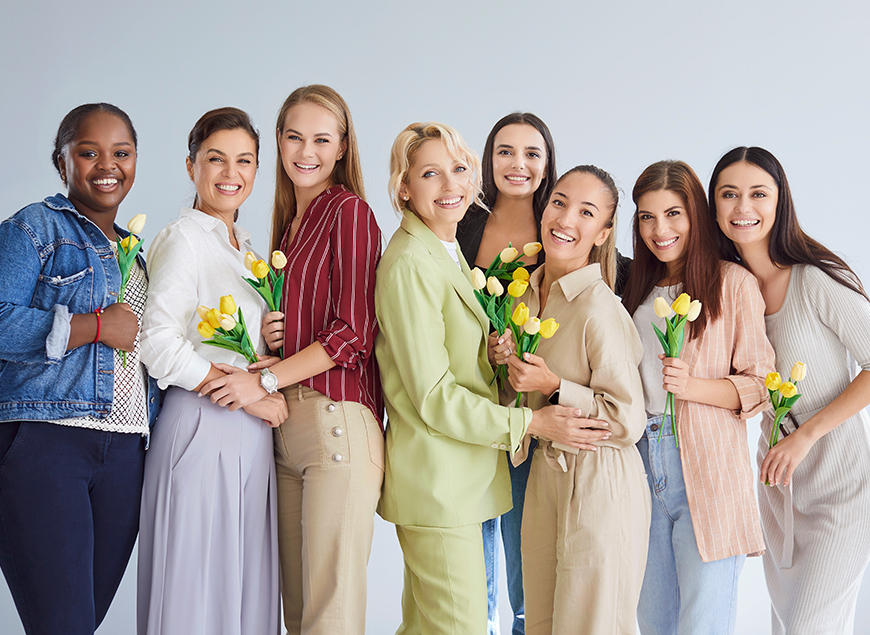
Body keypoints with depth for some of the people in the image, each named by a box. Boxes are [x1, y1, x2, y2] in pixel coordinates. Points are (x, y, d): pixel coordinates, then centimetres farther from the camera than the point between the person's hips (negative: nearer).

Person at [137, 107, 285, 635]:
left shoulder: (245, 247, 17)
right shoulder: (183, 239, -7)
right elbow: (159, 343, -18)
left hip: (251, 434, 8)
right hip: (203, 428, -8)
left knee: (246, 588, 10)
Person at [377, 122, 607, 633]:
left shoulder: (448, 252, 14)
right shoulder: (410, 264, -17)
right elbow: (433, 397, -18)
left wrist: (496, 355, 7)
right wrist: (531, 422, -16)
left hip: (460, 476, 9)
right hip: (437, 481, -9)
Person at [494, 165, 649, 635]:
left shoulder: (600, 309, -21)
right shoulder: (527, 293, 4)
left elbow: (627, 422, -18)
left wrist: (553, 387, -23)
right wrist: (508, 362, -3)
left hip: (601, 487, -8)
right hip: (544, 475, 8)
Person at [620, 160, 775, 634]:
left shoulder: (734, 284, -3)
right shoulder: (638, 288, 15)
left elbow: (760, 385, -4)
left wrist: (692, 385, -20)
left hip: (708, 472, -5)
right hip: (644, 465, 5)